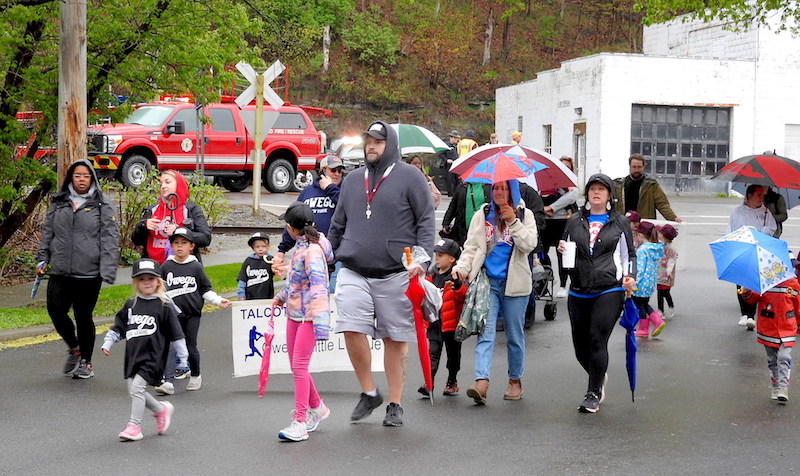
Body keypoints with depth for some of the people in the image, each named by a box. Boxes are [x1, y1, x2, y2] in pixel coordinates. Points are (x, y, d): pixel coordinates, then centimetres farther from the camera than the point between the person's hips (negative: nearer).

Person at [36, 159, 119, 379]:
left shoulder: (102, 207, 1)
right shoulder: (58, 204, 12)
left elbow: (109, 241, -4)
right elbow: (47, 233, 19)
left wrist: (107, 271, -13)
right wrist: (42, 259, 8)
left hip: (89, 274, -3)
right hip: (60, 272, 3)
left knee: (84, 316, 3)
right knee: (56, 310, -6)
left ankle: (85, 362, 20)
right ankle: (74, 347, 21)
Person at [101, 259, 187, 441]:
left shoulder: (164, 306, -5)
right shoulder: (131, 304, 9)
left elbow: (175, 333, -2)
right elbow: (118, 326, 18)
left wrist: (183, 357, -1)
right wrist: (107, 343, 8)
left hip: (152, 356, -6)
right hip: (132, 355, 6)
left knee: (137, 387, -13)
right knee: (133, 390, 6)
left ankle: (134, 426, -3)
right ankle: (161, 409, 28)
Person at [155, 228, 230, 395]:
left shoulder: (196, 267, 1)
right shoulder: (166, 266, 4)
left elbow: (205, 290, 7)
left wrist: (219, 301, -4)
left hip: (192, 314, 0)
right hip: (173, 314, 0)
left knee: (191, 347, 9)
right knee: (170, 347, -9)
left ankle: (195, 376, 31)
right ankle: (168, 382, -15)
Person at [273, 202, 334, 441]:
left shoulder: (312, 251, -19)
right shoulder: (300, 247, 10)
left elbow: (318, 287, -26)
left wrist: (320, 324, -31)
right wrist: (282, 296, 40)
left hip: (309, 315, -9)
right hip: (294, 313, 9)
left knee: (299, 366, -11)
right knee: (296, 366, 14)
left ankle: (300, 423, -8)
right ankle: (316, 407, 33)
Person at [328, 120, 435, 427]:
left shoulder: (409, 176, 2)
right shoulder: (352, 180, 16)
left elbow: (426, 220, -1)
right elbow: (337, 226, 24)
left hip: (395, 273, -3)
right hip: (353, 272, 3)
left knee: (395, 339, 4)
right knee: (352, 330, -11)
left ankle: (395, 404, 15)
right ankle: (368, 393, 8)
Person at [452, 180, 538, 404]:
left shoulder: (525, 215, 7)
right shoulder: (482, 215, 11)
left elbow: (529, 244, -7)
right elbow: (471, 247, 8)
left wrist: (513, 222, -15)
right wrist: (462, 267, -8)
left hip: (515, 284, 0)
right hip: (487, 282, 0)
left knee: (514, 335, 8)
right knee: (485, 331, -12)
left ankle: (515, 380, 23)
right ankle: (481, 382, -23)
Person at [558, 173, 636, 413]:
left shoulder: (619, 222, 9)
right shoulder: (576, 221, 14)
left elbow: (630, 254, 13)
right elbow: (566, 251, 20)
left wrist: (630, 276, -4)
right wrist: (561, 249, -3)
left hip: (609, 290, -3)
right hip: (578, 292, 3)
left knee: (597, 340, -14)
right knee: (580, 346, 7)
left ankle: (594, 393, -1)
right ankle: (599, 378, 36)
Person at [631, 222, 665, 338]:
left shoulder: (642, 249, -19)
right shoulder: (658, 248, 4)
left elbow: (640, 268, -20)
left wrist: (634, 283, -16)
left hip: (642, 282, -8)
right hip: (652, 282, 8)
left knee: (640, 304, 7)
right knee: (644, 303, 21)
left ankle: (643, 329, 14)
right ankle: (658, 321, 7)